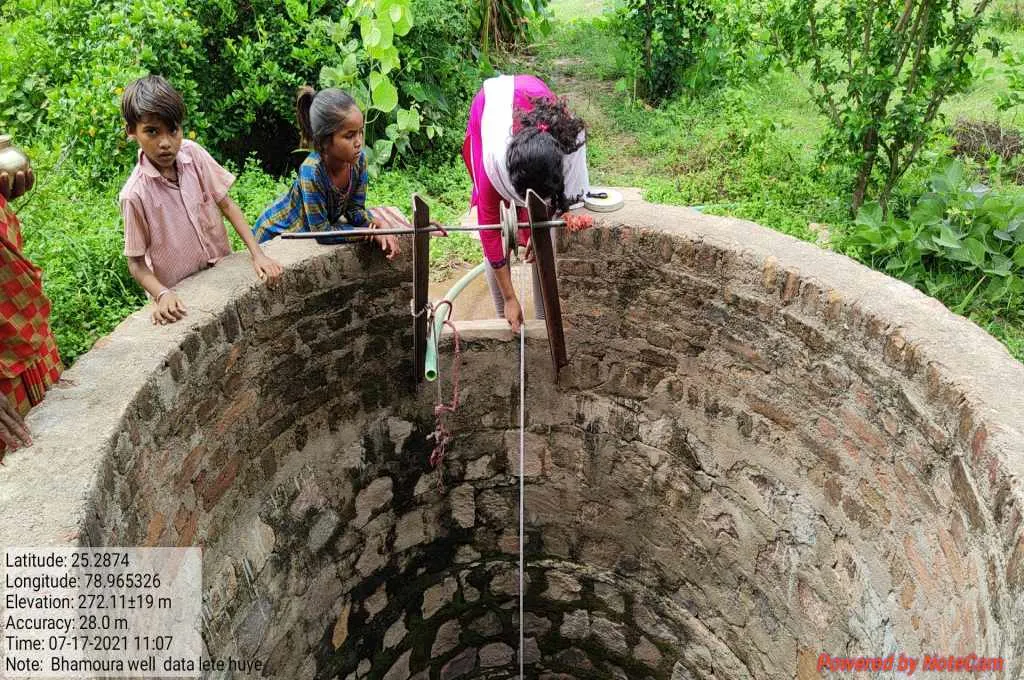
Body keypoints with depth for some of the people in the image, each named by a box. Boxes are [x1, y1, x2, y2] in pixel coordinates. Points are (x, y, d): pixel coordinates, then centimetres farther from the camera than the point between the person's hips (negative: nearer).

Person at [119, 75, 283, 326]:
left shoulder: (192, 153, -9)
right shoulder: (135, 194, -19)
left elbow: (226, 204, -2)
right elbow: (136, 263, -11)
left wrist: (258, 254, -10)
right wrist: (162, 295, -28)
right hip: (180, 297, -3)